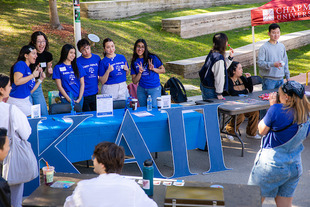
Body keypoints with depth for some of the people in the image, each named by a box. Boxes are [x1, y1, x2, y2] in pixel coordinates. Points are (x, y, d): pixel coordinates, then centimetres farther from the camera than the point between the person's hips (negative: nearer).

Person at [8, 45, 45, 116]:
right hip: (17, 100, -9)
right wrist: (33, 75, -16)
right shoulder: (20, 64, -9)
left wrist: (41, 79, 11)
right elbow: (17, 81, -24)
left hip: (26, 100, 9)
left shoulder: (29, 69, 16)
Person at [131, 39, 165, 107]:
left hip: (154, 89, -3)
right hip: (141, 89, 3)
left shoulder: (152, 58, -6)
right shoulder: (134, 62, 3)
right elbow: (134, 81, 0)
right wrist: (140, 72, -16)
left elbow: (163, 70, 1)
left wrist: (153, 69, -16)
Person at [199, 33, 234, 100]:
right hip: (211, 90, -9)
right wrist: (219, 93, -16)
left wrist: (230, 57, 15)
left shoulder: (212, 53, 5)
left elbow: (223, 67, 20)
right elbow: (219, 76, -21)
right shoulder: (219, 57, -23)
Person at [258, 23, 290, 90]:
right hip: (269, 80, -6)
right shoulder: (264, 47, -9)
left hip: (280, 79, 6)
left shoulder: (282, 46, 10)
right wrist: (273, 64, -28)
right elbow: (260, 63, -16)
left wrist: (287, 76, 16)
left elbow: (285, 62, 17)